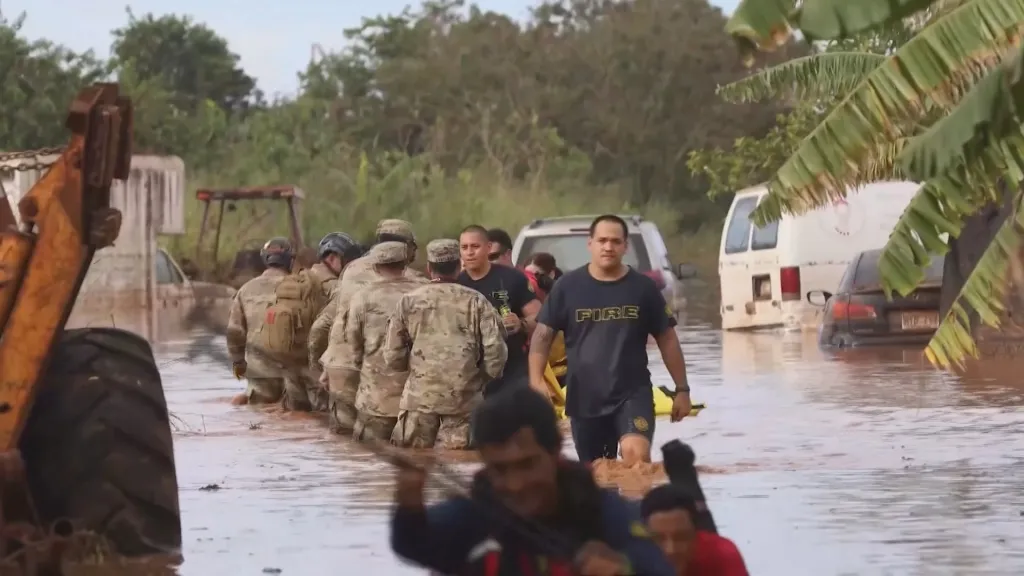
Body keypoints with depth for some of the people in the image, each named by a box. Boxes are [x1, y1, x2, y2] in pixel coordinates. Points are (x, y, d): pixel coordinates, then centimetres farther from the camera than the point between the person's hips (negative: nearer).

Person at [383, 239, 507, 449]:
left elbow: (393, 356, 4)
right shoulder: (476, 302, 1)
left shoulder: (409, 302, 3)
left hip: (420, 395, 0)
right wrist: (485, 381, 12)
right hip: (463, 398, 0)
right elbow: (495, 351, -5)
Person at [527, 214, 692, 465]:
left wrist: (682, 389, 6)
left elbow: (667, 340, 7)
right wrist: (536, 380, -14)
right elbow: (543, 335, 1)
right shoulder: (567, 287, 0)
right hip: (584, 398, 2)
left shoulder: (643, 288, 1)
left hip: (633, 393, -2)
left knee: (637, 455, -25)